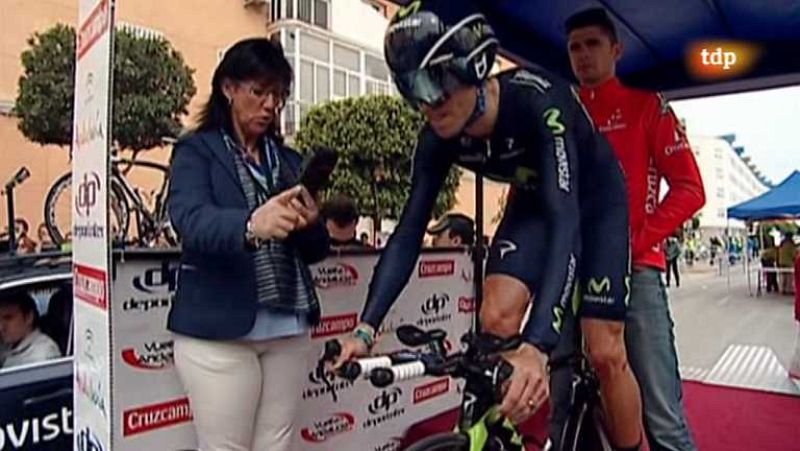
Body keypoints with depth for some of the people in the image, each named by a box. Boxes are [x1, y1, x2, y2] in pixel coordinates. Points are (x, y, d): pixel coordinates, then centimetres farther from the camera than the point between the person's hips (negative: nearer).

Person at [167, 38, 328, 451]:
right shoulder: (196, 151, 0)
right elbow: (189, 219, -20)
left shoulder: (289, 161, 13)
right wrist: (250, 225, -41)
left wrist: (310, 224, -15)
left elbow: (315, 251, 9)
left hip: (288, 331, 5)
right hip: (218, 330, -4)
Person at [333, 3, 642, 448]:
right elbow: (409, 230, -20)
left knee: (605, 352, -5)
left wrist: (537, 346, -57)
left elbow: (565, 220, -46)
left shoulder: (538, 99, -37)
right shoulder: (439, 138, -21)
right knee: (495, 319, -17)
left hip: (595, 203, -3)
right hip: (533, 202, 4)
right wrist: (366, 328, -30)